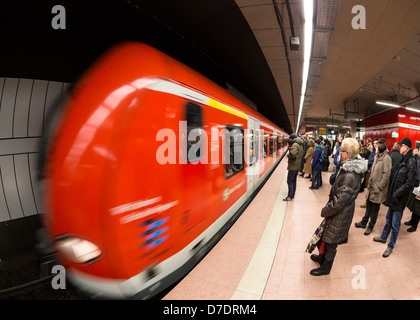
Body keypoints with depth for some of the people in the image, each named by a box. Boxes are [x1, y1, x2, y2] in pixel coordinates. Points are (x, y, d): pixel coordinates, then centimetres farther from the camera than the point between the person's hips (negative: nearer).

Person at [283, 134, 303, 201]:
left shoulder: (294, 145, -16)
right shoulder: (300, 145, 16)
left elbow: (293, 154, -32)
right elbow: (301, 154, 22)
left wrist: (288, 155, -11)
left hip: (293, 166, -10)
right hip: (297, 166, 10)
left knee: (290, 181, -5)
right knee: (294, 181, 16)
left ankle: (290, 196, -2)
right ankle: (292, 194, 24)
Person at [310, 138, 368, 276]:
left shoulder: (350, 176, -31)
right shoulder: (349, 168, 0)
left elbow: (339, 202, -28)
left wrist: (324, 211, -13)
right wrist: (328, 208, 11)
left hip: (340, 215, -9)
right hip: (341, 212, 9)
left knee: (331, 241, 11)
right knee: (327, 237, 26)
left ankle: (326, 267, 33)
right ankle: (322, 257, 48)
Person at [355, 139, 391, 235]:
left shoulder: (386, 158, -17)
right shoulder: (377, 156, 8)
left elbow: (386, 175, -19)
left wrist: (379, 187, -17)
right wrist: (370, 183, 12)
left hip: (378, 190, -7)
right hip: (371, 187, 7)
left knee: (375, 209, 8)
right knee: (368, 206, 18)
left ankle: (370, 227, 22)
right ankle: (363, 222, 31)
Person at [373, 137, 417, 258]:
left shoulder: (411, 163, -18)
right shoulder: (403, 160, 8)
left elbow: (410, 183, -21)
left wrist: (396, 194, -17)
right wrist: (390, 192, 10)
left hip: (400, 200, -8)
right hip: (393, 197, 8)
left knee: (395, 225, 6)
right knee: (389, 219, 23)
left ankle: (391, 246, 20)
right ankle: (383, 237, 40)